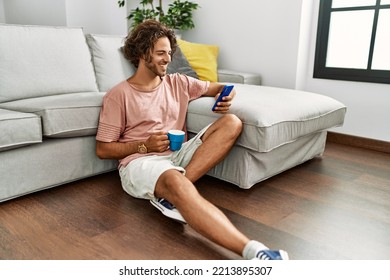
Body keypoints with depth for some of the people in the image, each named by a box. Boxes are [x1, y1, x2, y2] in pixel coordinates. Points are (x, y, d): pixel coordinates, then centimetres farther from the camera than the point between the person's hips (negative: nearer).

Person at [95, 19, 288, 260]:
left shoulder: (177, 83, 13)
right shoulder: (119, 95, -1)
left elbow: (216, 88, 22)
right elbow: (103, 150, 0)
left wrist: (226, 96, -3)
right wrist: (145, 145, -12)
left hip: (178, 155, 6)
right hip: (140, 162, -5)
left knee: (232, 123, -14)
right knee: (176, 183, -41)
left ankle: (172, 193, -28)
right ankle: (252, 250, -53)